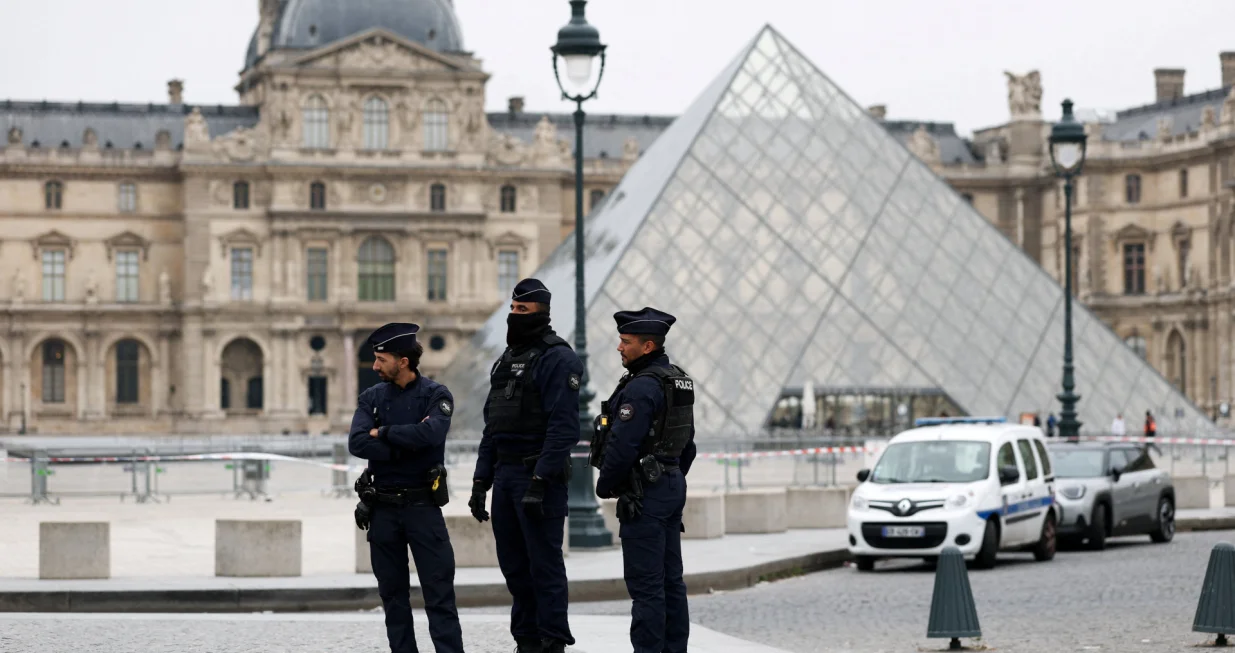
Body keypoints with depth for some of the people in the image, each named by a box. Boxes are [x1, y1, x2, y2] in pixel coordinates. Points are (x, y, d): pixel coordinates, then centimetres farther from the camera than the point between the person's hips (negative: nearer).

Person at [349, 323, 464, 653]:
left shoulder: (436, 395, -3)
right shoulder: (371, 397, 6)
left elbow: (430, 433, -23)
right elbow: (357, 444, -9)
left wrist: (384, 433, -12)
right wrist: (405, 447, -16)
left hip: (423, 505, -4)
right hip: (383, 507, 4)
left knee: (439, 592, -5)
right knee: (393, 592, 8)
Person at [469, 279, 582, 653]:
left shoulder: (557, 359, -9)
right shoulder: (507, 359, 19)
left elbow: (563, 426, -18)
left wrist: (540, 480, -23)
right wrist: (481, 481, 15)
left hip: (539, 477, -8)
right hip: (505, 474, 8)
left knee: (544, 563, -5)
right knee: (514, 565, 10)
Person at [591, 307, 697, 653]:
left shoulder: (642, 387, -18)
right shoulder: (679, 382, 13)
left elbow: (623, 445, -21)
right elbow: (687, 443, 19)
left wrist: (604, 485, -7)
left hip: (643, 494, -10)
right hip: (673, 486, 10)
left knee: (645, 583, -7)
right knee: (670, 579, 11)